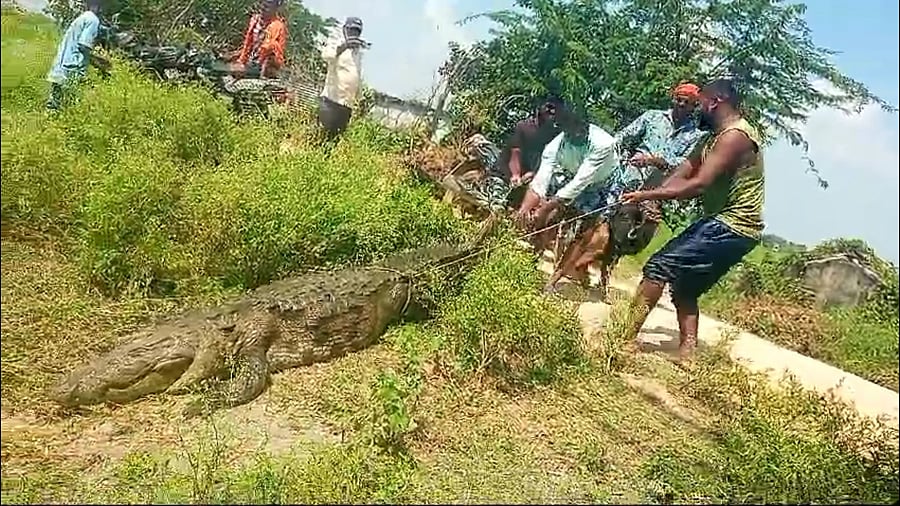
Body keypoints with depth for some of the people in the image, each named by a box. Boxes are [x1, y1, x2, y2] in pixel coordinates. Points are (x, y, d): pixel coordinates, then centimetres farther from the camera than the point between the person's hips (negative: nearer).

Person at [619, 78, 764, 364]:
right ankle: (687, 353, 12)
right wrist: (653, 197, -9)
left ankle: (627, 337, -18)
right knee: (684, 290, 13)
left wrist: (648, 195, -24)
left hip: (732, 226, -10)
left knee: (660, 266, -17)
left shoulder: (735, 136, -17)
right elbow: (685, 170, 6)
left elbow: (699, 184, -26)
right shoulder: (720, 135, 17)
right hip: (723, 222, 10)